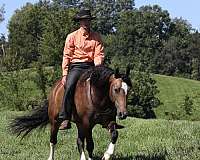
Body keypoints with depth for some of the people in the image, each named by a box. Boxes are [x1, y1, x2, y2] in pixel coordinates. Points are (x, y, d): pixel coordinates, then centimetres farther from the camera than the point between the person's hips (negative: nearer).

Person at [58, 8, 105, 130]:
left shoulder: (96, 37, 12)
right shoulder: (72, 37, 8)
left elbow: (99, 54, 4)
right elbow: (67, 56, 5)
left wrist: (97, 68, -16)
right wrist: (65, 74, -4)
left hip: (91, 66, 2)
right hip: (76, 66, -2)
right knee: (69, 86, -29)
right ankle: (65, 119, -30)